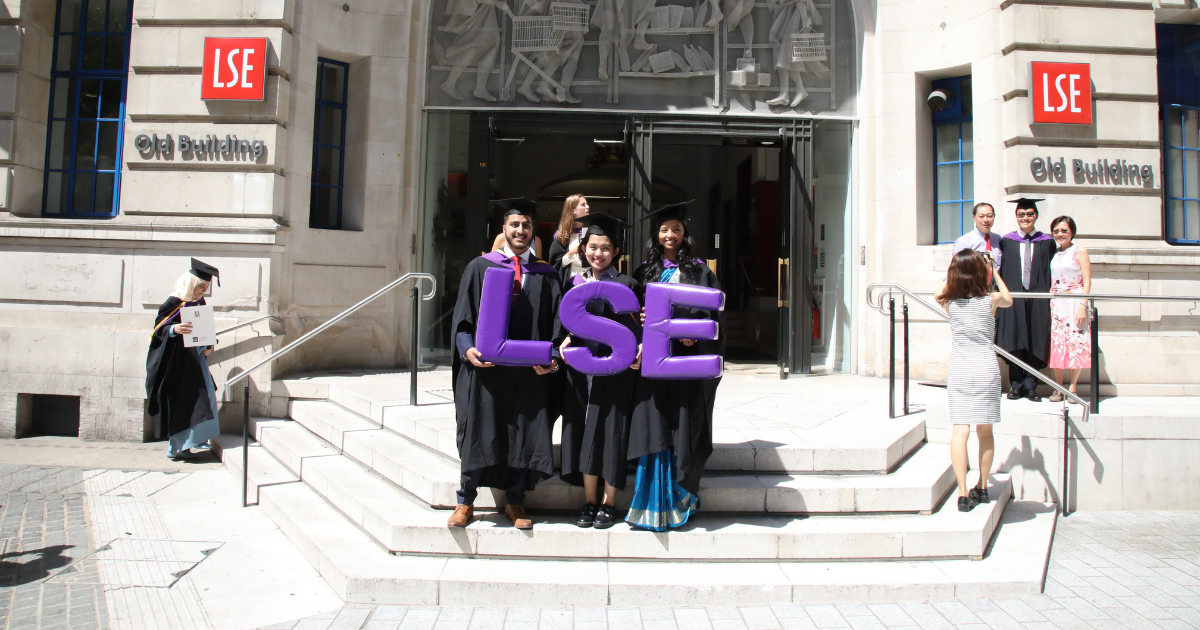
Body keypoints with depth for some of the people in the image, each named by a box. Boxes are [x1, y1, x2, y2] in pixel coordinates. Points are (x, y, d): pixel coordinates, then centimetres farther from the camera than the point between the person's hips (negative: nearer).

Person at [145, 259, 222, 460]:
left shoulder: (200, 303, 9)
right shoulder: (174, 303, -12)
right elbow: (158, 329, -12)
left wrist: (209, 346, 0)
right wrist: (174, 329, -33)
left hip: (196, 358, 7)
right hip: (177, 360, -7)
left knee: (204, 394, 6)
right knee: (181, 402, -6)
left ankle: (194, 439, 17)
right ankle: (176, 447, 2)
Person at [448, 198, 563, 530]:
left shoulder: (546, 275, 10)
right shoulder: (479, 267, 8)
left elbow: (555, 322, 7)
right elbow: (463, 316, 3)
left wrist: (551, 359, -9)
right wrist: (467, 349, -13)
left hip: (530, 370, 1)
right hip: (485, 367, -1)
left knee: (524, 435, 5)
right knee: (477, 432, 3)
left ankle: (515, 502, 20)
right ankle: (466, 501, 17)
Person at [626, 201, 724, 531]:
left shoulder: (698, 270, 7)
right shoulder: (646, 271, 13)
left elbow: (713, 312, 1)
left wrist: (694, 334, -15)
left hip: (688, 356, -1)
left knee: (683, 426, -1)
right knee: (654, 426, -1)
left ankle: (679, 497, 11)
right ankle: (655, 501, 7)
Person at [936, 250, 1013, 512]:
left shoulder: (949, 302, -1)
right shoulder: (991, 300, -1)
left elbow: (939, 293, 25)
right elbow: (1009, 299, 24)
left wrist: (954, 269, 26)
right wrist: (994, 272, 29)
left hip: (959, 373, -1)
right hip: (987, 371, 1)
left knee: (960, 432, -6)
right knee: (985, 431, 12)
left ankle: (963, 493, -13)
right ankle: (982, 488, 25)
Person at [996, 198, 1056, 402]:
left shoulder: (1046, 243, 8)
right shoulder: (1006, 241, 7)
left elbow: (1051, 273, 6)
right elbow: (1000, 270, 6)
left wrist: (1049, 297, -2)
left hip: (1038, 299, 1)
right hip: (1013, 298, 0)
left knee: (1035, 343, 1)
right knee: (1014, 342, 0)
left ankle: (1031, 386, 8)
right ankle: (1015, 385, 7)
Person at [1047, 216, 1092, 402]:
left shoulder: (1080, 251, -1)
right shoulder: (1053, 253, 12)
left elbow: (1087, 282, -6)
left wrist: (1083, 306, -15)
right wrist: (1048, 306, 5)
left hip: (1074, 303, -4)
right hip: (1055, 304, 4)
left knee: (1075, 345, -4)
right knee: (1056, 345, 1)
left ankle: (1073, 387, 8)